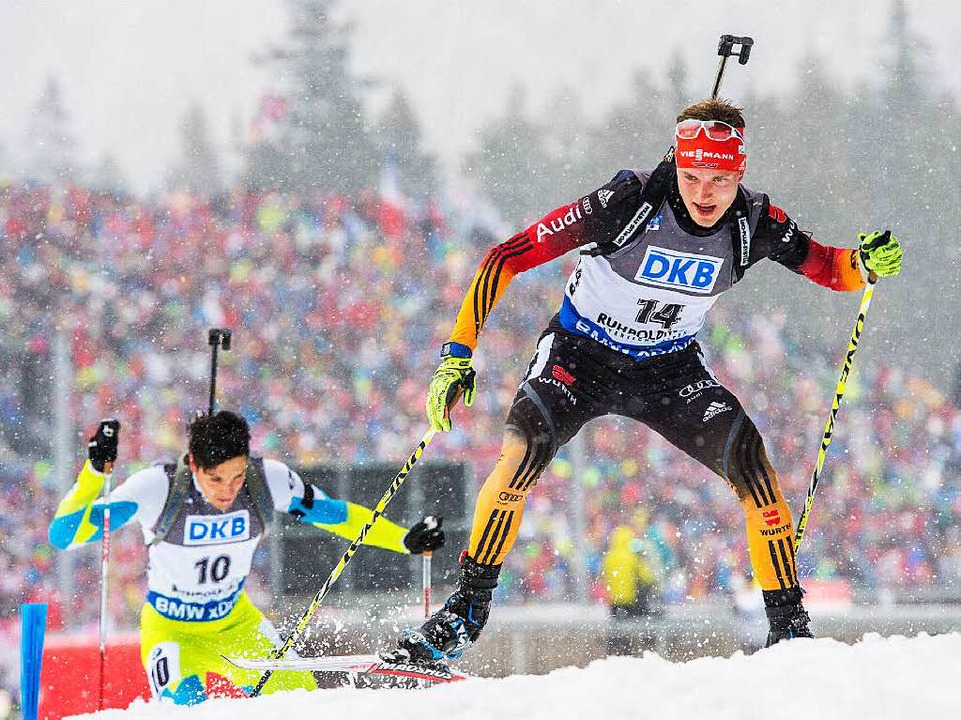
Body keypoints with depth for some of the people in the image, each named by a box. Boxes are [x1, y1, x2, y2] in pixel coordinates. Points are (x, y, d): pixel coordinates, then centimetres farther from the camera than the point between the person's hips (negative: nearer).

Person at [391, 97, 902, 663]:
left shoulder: (755, 224, -18)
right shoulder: (630, 203, -29)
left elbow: (827, 268, -2)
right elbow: (507, 258, -25)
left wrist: (864, 263, -27)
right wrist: (459, 354, -29)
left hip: (670, 367, 2)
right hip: (581, 355, -2)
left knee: (750, 459, -19)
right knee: (520, 456, -27)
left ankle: (789, 624, -8)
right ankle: (467, 612, -12)